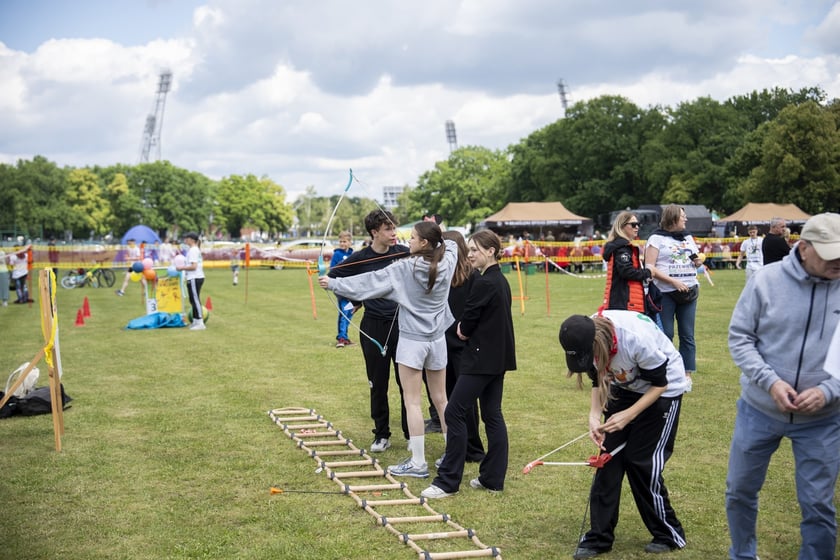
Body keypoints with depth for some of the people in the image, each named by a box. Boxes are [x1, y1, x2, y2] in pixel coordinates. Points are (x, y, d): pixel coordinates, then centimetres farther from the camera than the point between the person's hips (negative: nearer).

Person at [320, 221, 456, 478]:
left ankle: (418, 462, 0)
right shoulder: (446, 263, -2)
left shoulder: (405, 268, -14)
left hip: (412, 341, -5)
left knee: (412, 402, -1)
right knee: (441, 399, 15)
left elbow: (369, 281, -9)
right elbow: (450, 244, 22)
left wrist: (334, 283, -2)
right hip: (437, 341, 5)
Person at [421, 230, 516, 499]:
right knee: (492, 415, 12)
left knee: (455, 413, -5)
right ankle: (493, 477, 16)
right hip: (498, 357, 10)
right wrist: (465, 329, 2)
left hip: (482, 359, -10)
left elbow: (466, 326, -14)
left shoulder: (483, 283, -18)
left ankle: (448, 481, -2)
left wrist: (462, 329, 6)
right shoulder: (501, 280, 12)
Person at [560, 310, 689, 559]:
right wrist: (595, 415, -19)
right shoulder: (587, 337, -20)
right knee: (609, 456, 0)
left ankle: (669, 535, 12)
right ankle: (599, 536, 8)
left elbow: (659, 384, -22)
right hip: (625, 387, 6)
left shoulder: (637, 337, -38)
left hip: (664, 389, -6)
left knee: (642, 462, -7)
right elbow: (599, 381, -4)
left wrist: (628, 415, -27)